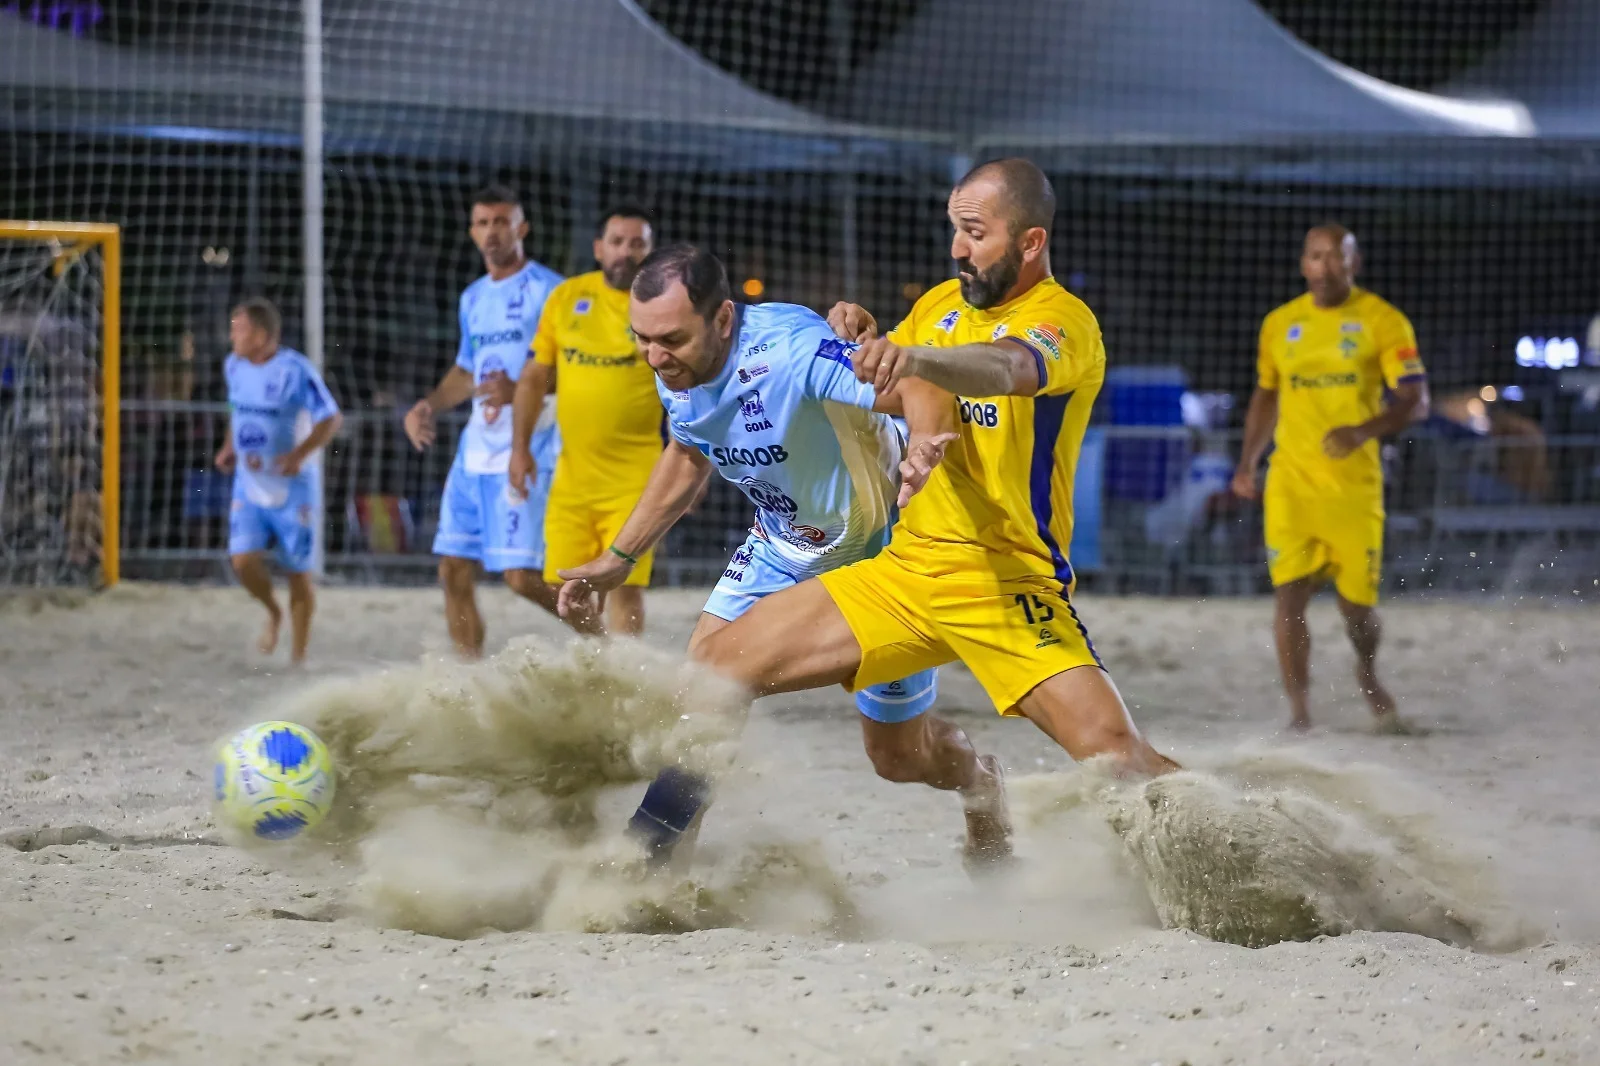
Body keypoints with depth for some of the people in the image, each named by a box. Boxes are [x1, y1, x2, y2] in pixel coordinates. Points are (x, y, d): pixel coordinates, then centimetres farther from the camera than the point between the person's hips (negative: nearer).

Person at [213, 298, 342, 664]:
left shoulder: (294, 370, -17)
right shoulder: (234, 366, 3)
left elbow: (331, 418, -14)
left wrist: (301, 454, -26)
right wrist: (229, 448, 7)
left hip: (292, 487, -5)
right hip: (249, 483, 5)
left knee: (298, 572, 3)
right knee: (244, 561, -12)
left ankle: (298, 656, 16)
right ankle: (273, 612, 19)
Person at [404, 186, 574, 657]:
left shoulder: (548, 291, -6)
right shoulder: (473, 298, 18)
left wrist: (519, 390, -25)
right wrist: (428, 405, 15)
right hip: (474, 453, 8)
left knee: (522, 574, -14)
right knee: (454, 571, 3)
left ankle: (600, 633, 6)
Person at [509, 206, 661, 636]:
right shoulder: (567, 297, 7)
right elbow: (536, 375, 13)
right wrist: (520, 445, 6)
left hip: (633, 480, -4)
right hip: (572, 473, 4)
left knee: (624, 585, -12)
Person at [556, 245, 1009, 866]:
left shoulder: (791, 350, -37)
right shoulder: (675, 374, -13)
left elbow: (921, 390, -50)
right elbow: (686, 459, 10)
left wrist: (924, 449, -72)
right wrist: (620, 557, 11)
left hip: (880, 549, -6)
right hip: (781, 547, 6)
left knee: (899, 757, 8)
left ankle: (976, 778, 42)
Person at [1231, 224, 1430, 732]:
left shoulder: (1382, 321, -2)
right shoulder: (1280, 324, 10)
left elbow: (1415, 401, -8)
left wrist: (1364, 430, -25)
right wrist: (1248, 463, 12)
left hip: (1355, 481, -2)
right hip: (1291, 480, 2)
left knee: (1357, 601, 4)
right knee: (1290, 595, -11)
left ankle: (1368, 673, 36)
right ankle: (1299, 711, -6)